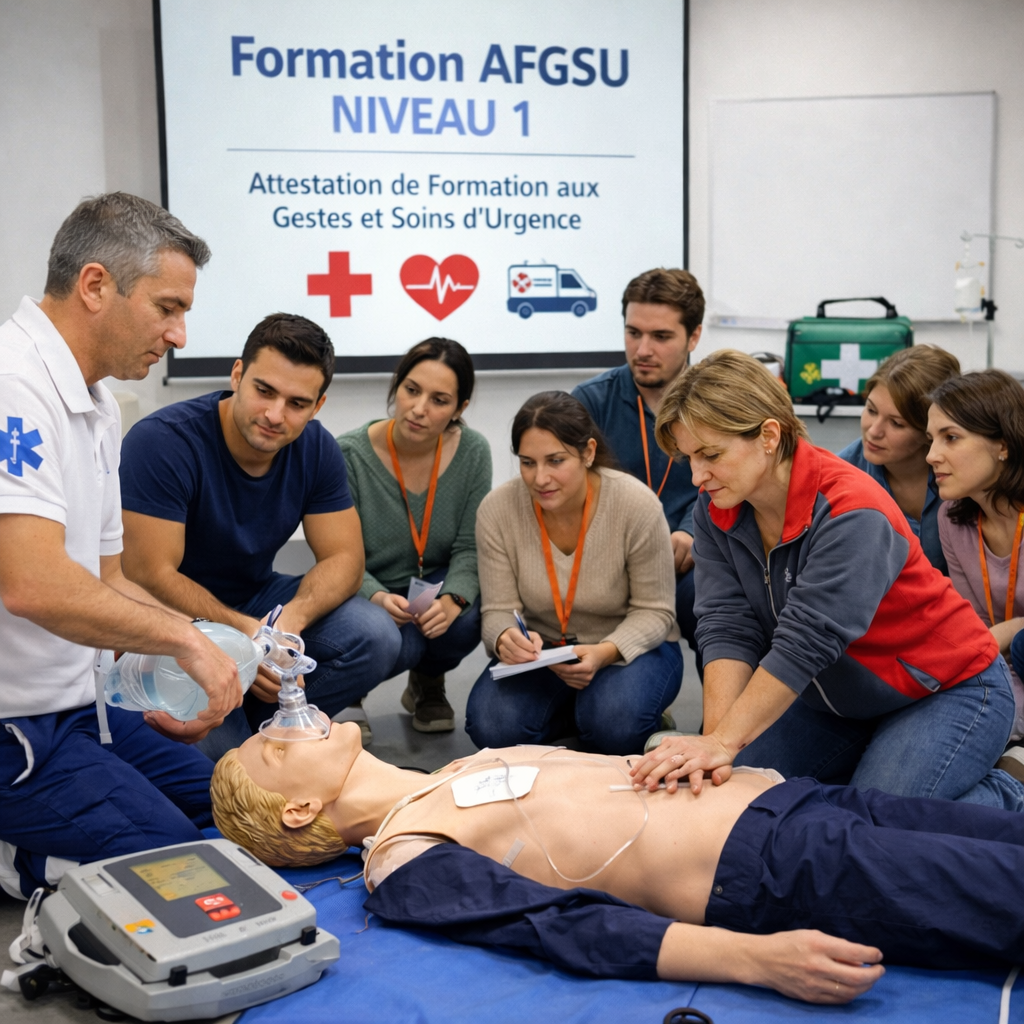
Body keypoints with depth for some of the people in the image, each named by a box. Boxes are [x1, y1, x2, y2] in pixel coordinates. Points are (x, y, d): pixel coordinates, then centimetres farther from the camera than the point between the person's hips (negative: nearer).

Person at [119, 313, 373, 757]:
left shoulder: (316, 449, -7)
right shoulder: (161, 441, -24)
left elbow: (343, 557, -7)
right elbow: (151, 576, -24)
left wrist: (293, 616, -29)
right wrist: (243, 632, -35)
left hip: (255, 600, 5)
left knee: (375, 638, -20)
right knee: (212, 742, -33)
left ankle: (254, 728, -4)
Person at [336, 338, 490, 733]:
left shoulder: (472, 451, -11)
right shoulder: (350, 455, -19)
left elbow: (470, 548, -9)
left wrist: (452, 599, -30)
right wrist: (377, 597, -35)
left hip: (437, 586, 3)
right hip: (367, 597, -3)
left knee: (469, 616, -32)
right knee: (386, 640, -37)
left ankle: (427, 684, 6)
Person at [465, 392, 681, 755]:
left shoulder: (637, 505, -21)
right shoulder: (496, 510, -14)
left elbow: (654, 611, -12)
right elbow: (498, 610, -8)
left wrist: (604, 653, -32)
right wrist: (505, 639, -34)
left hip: (631, 646, -2)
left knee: (614, 725, -34)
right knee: (491, 725, -26)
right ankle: (574, 711, 6)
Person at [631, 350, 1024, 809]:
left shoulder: (851, 514, -30)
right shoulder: (716, 510, -9)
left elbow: (805, 643, -35)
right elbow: (727, 627, -16)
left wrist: (724, 742, -38)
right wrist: (713, 739, -29)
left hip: (946, 691, -6)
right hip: (838, 699, 7)